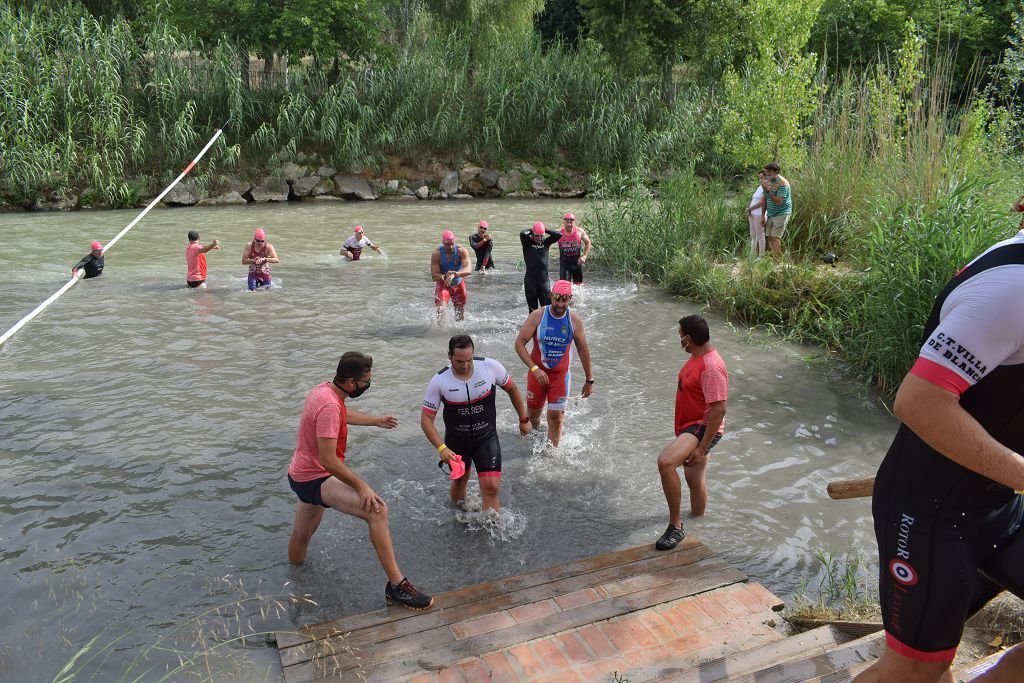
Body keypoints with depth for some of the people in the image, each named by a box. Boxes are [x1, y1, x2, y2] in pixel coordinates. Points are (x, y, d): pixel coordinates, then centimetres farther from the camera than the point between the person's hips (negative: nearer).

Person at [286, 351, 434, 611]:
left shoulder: (324, 389, 5)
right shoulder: (329, 406, -26)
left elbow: (342, 414, 29)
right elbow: (328, 460, -28)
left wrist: (376, 420, 40)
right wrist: (361, 486, -22)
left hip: (302, 476, 10)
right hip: (315, 479, -10)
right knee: (377, 510, -26)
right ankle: (396, 586, -25)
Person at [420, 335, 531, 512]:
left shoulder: (490, 366, -17)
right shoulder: (439, 381, -18)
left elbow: (512, 389, 1)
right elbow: (426, 419, -13)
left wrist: (524, 419, 9)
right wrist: (441, 448, -25)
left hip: (487, 437, -1)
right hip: (455, 441, 1)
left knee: (491, 487, -13)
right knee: (460, 480, 21)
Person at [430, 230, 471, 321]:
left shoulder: (461, 251, -20)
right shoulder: (437, 254, -21)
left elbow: (468, 270, -32)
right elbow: (434, 276, -21)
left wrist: (454, 274, -49)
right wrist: (445, 277, -41)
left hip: (459, 284, 2)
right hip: (443, 284, -2)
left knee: (460, 316, 15)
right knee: (440, 310, -25)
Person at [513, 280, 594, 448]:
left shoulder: (575, 321, -9)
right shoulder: (537, 316, -14)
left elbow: (583, 350, 2)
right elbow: (519, 343, -15)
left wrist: (589, 380, 5)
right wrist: (534, 368, -26)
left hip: (561, 375, 0)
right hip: (537, 372, 0)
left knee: (556, 416, -7)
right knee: (533, 414, 14)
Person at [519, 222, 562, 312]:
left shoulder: (545, 242, 4)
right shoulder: (527, 242, -3)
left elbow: (558, 235, -7)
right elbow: (522, 234, -24)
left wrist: (546, 230, -5)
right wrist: (529, 230, -5)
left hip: (544, 279, 2)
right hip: (530, 280, -2)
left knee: (547, 305, 1)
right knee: (533, 306, 7)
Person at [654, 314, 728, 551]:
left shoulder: (711, 367, -24)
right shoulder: (697, 357, 8)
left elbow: (718, 411, -27)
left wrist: (702, 448, -27)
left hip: (703, 428, -10)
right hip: (690, 426, 10)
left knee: (665, 462, -30)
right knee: (694, 480, 22)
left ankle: (675, 525, -19)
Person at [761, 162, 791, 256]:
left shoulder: (782, 183, -15)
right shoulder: (767, 181, 8)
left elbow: (778, 202, -23)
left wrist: (768, 190, -27)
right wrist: (763, 215, 12)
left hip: (781, 214, -7)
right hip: (770, 215, 7)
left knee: (775, 238, -14)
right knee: (769, 238, 2)